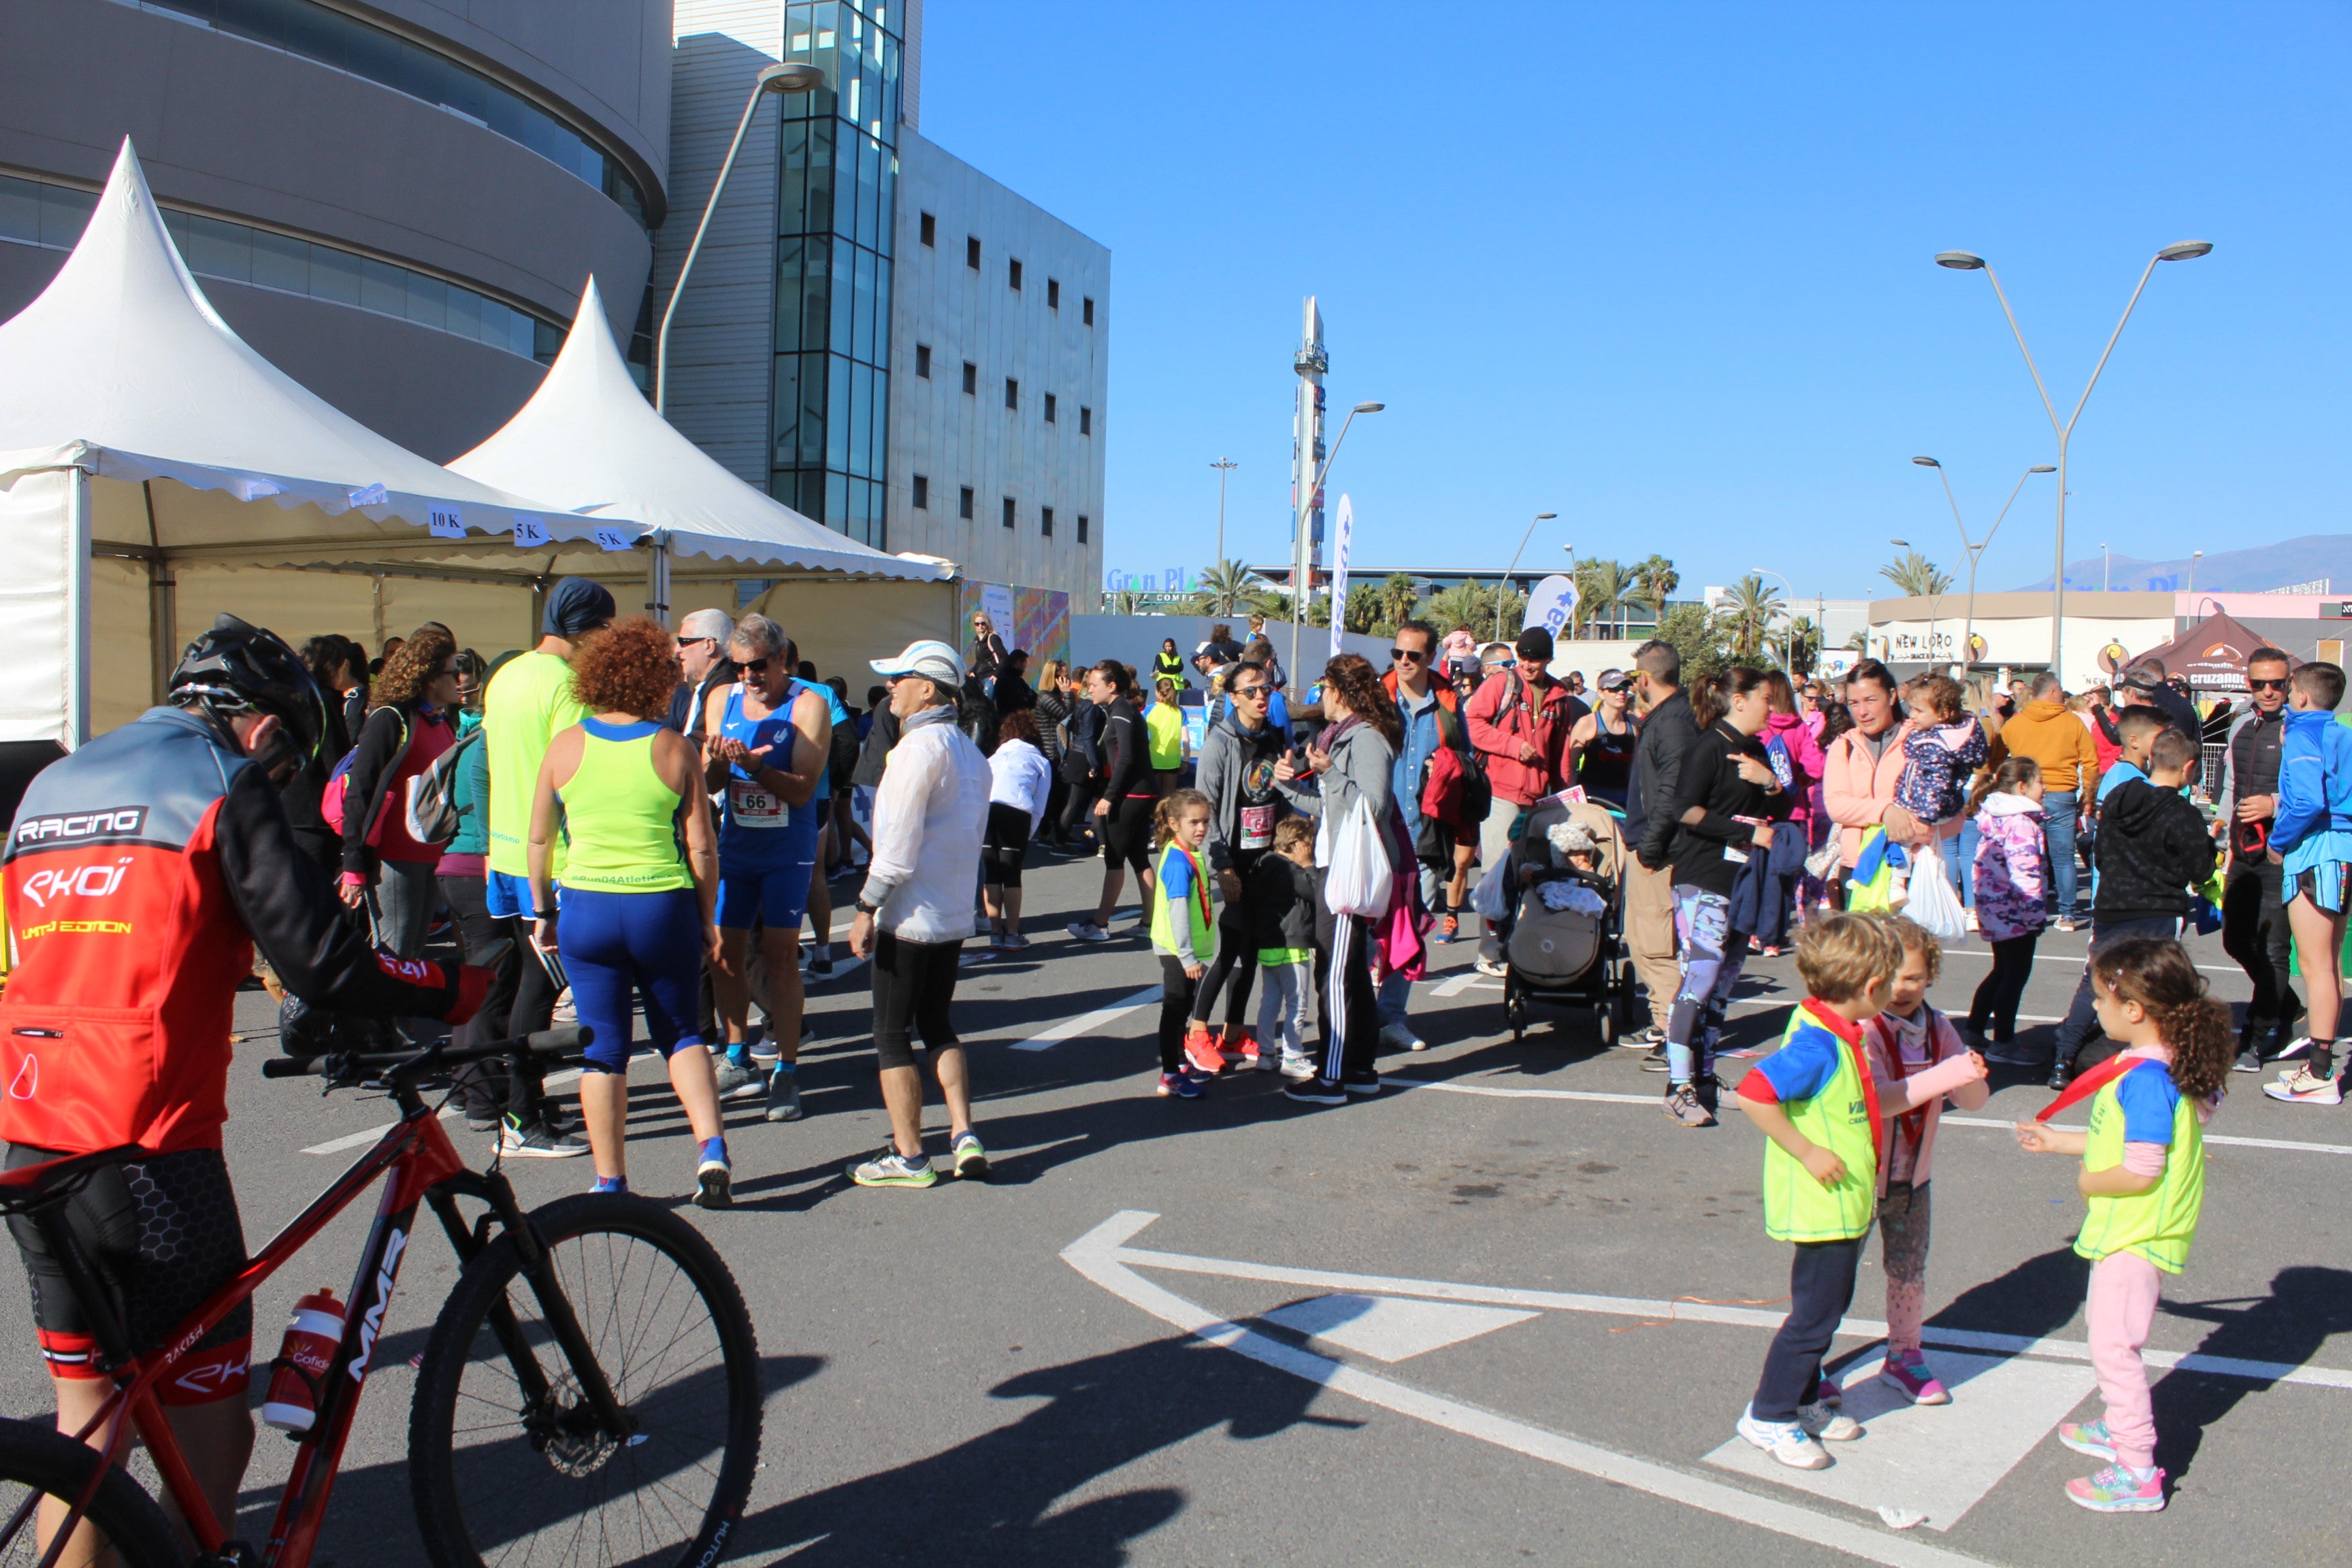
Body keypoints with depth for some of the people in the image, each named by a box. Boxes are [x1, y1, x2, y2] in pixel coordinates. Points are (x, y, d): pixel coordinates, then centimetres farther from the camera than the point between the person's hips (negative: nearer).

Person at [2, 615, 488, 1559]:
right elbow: (320, 963, -13)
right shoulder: (221, 782, -5)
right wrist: (464, 989, -1)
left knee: (87, 1420, 20)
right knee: (210, 1435, 3)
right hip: (149, 1152, -8)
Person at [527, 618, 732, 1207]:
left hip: (587, 909, 1)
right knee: (681, 1035, 16)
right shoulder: (676, 750, -5)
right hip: (664, 908, -1)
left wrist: (542, 910, 19)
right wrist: (708, 925, 6)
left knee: (603, 1047, 9)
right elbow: (702, 848, -4)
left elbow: (539, 837, 7)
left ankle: (610, 1181, 12)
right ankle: (711, 1149, 0)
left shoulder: (565, 746, 0)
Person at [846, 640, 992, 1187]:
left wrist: (867, 907, -14)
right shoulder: (969, 750, 12)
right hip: (956, 914, 9)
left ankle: (908, 1157, 6)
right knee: (938, 1025, 18)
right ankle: (964, 1136, 10)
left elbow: (899, 841, -20)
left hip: (910, 915, -9)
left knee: (892, 1035, 2)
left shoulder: (919, 747, -16)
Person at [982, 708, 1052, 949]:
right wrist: (1027, 835, 22)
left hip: (984, 809, 2)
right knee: (1012, 874, 7)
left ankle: (995, 933, 15)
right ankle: (1012, 936, 9)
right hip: (1017, 813, -2)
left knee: (991, 874, 13)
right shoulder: (1040, 762, 28)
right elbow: (1039, 808, 17)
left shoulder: (994, 759, 35)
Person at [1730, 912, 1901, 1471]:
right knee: (1815, 1314, 1)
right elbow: (1753, 1094, -35)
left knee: (1827, 1308, 19)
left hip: (1845, 1206, 10)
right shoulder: (1815, 1043, -26)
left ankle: (1802, 1403, 34)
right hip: (1822, 1205, -10)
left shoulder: (1837, 1034, 5)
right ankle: (1767, 1415, 14)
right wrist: (1807, 1152, -27)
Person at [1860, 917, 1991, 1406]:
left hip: (1911, 1174, 6)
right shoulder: (1863, 1030, -19)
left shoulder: (1937, 1028, 0)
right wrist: (1944, 1075, -37)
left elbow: (1974, 1101, 1)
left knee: (1909, 1269, 18)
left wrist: (1972, 1076, -22)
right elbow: (1877, 1100, -30)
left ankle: (1905, 1356, 37)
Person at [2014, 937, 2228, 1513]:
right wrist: (2058, 1141, 21)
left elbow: (2141, 1170, -30)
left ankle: (2138, 1473, 5)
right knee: (2108, 1327, 24)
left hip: (2136, 1234, -10)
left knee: (2114, 1345, -3)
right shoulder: (2158, 1065, 5)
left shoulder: (2146, 1078, -27)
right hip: (2129, 1230, 10)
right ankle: (2122, 1429, 41)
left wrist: (2090, 1183, -12)